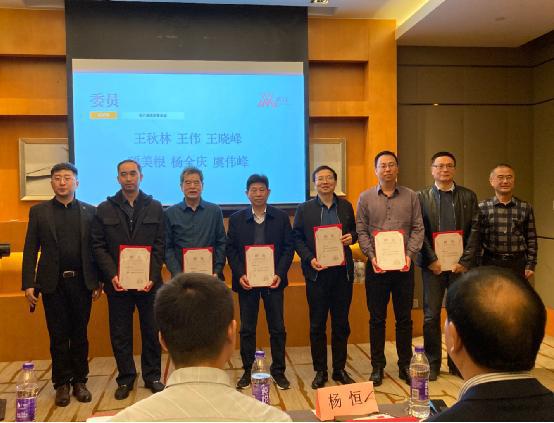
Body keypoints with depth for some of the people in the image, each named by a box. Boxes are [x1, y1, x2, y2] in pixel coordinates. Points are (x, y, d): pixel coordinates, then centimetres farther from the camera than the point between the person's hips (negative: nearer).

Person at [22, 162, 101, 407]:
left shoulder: (90, 211, 4)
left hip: (81, 282, 0)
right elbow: (30, 249, 2)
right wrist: (28, 283, -5)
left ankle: (80, 381, 22)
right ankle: (62, 384, 21)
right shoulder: (38, 211, 4)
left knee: (80, 334, 9)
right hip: (53, 283, 0)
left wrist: (98, 281, 0)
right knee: (58, 336, 7)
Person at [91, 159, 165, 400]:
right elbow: (98, 246, 1)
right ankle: (125, 378, 24)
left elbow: (159, 245, 0)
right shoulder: (104, 209, 5)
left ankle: (152, 376, 24)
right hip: (117, 282, 0)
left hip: (149, 281, 0)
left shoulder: (155, 208, 5)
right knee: (120, 333, 9)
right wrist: (112, 275, -11)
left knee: (152, 331, 8)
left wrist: (152, 276, -11)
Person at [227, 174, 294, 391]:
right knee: (247, 329, 9)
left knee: (277, 328, 6)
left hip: (273, 280, 0)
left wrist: (279, 274, -12)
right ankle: (247, 371, 22)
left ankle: (278, 370, 20)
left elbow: (288, 247, 0)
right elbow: (231, 250, 2)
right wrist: (240, 275, -11)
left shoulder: (281, 217, 2)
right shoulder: (236, 219, 4)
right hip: (246, 281, 1)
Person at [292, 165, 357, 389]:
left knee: (341, 323, 10)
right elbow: (296, 238, 0)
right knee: (317, 324, 6)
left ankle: (340, 369, 23)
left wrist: (351, 237, -7)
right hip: (317, 272, -2)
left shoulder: (346, 206, 9)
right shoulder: (304, 209, 2)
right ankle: (320, 371, 19)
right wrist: (309, 258, -13)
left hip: (343, 271, 2)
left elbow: (355, 231, 15)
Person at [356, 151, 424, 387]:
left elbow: (418, 229, 3)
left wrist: (409, 254, -9)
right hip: (376, 265, -1)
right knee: (377, 319, 7)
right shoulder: (365, 198, 4)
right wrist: (371, 256, -11)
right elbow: (361, 231, 1)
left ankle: (404, 366, 23)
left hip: (403, 265, 1)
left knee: (404, 318, 9)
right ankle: (377, 367, 18)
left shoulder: (410, 197, 6)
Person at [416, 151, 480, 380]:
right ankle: (432, 363, 15)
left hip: (461, 264, 1)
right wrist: (431, 260, -9)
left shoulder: (468, 196, 9)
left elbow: (474, 230, 2)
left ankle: (458, 363, 19)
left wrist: (465, 261, -7)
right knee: (431, 316, 3)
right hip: (433, 264, -1)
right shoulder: (421, 196, 4)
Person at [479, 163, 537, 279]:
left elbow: (531, 239, 7)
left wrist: (531, 265, 3)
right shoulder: (482, 208, -1)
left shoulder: (526, 208, 4)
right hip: (491, 263, -1)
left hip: (518, 263, 1)